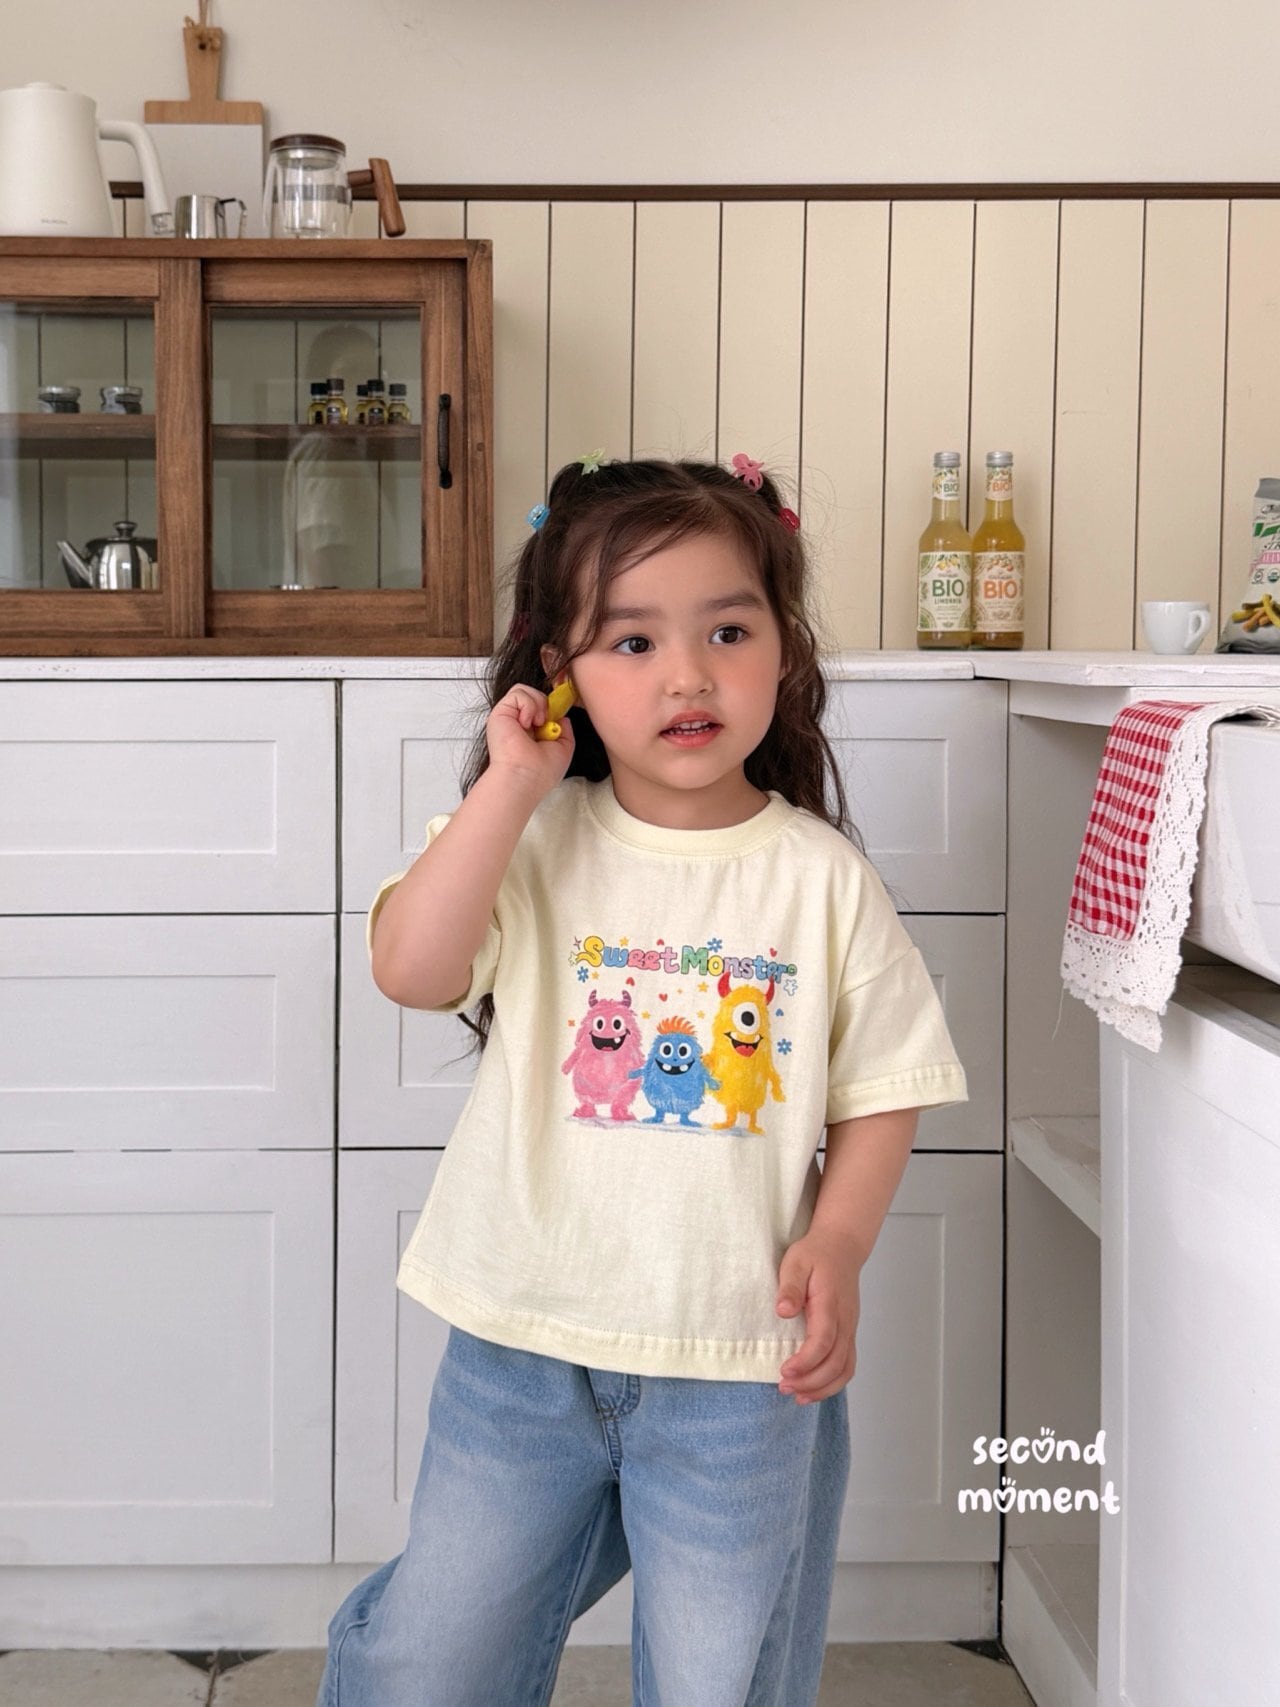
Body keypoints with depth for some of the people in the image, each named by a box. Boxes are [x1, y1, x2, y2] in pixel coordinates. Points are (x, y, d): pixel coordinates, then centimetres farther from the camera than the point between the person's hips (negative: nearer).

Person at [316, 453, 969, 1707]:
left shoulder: (822, 876, -4)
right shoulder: (534, 843, -4)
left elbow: (880, 1089, 2)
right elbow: (409, 968, -20)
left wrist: (835, 1243, -13)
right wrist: (513, 785, -19)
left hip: (743, 1366, 0)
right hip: (521, 1345, 1)